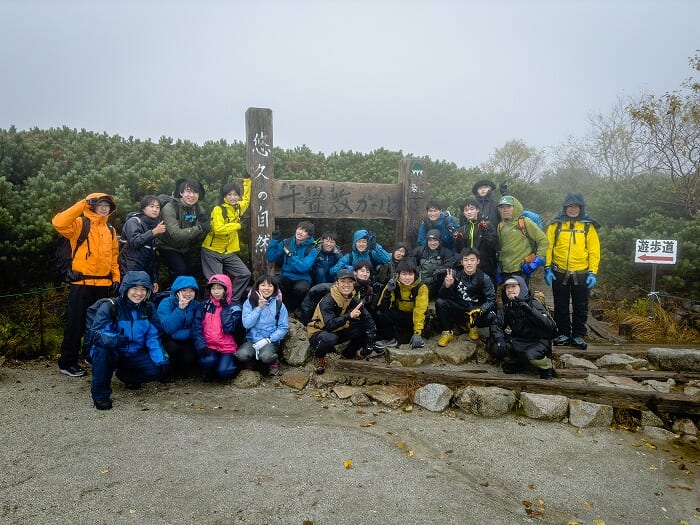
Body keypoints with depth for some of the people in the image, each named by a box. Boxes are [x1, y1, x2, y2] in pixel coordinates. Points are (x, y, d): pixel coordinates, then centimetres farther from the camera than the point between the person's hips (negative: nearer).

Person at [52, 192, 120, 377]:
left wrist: (116, 276, 9)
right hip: (82, 283, -6)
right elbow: (59, 223, -23)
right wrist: (82, 204, -20)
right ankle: (67, 362, 8)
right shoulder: (80, 224, -3)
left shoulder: (110, 230, 15)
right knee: (76, 323, -1)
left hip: (103, 284, 6)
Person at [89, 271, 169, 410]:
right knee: (101, 347, -36)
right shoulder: (110, 307, -16)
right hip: (112, 354, -4)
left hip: (135, 355, 4)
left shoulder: (148, 308, -2)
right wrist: (115, 339, -49)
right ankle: (100, 393, -16)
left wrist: (161, 361, -17)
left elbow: (153, 338, -3)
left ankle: (127, 376, 15)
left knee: (158, 369, -19)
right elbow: (98, 334, -26)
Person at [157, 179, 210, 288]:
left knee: (198, 268, 2)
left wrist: (204, 222, -29)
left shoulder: (197, 209, -5)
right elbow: (175, 234, -35)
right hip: (168, 247, -6)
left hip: (186, 248, 6)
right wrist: (199, 228, -42)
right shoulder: (169, 209, -24)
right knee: (181, 270, -21)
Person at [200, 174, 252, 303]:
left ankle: (232, 301, 8)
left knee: (245, 274, -2)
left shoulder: (238, 207, 6)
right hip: (212, 252, -6)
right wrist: (237, 225, -17)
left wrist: (247, 180, 25)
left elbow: (246, 200, 29)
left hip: (229, 253, 6)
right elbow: (218, 229, -28)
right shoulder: (218, 210, -14)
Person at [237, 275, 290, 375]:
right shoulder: (249, 303, 3)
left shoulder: (279, 305, 1)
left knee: (266, 357, -33)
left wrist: (267, 340, -14)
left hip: (271, 341, -1)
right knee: (241, 355, -29)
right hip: (251, 339, 1)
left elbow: (283, 328, -3)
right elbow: (247, 324, -8)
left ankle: (274, 362, 3)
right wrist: (259, 307, -12)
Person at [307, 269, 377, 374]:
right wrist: (349, 316, -50)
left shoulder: (354, 300, -7)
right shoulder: (327, 301, -25)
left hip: (338, 332, 6)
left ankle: (349, 352, 11)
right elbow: (329, 325, -37)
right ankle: (320, 356, -6)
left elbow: (368, 320, -11)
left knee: (365, 328, -11)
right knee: (330, 338, -41)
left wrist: (369, 344, -20)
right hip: (318, 333, -5)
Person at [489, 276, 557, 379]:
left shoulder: (533, 304, -15)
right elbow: (496, 324, -3)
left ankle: (546, 367, -2)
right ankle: (513, 362, 8)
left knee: (531, 355, -36)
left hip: (537, 341, -5)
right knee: (493, 344, -16)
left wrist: (528, 309, -40)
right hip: (518, 340, 5)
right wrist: (499, 340, -24)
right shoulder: (507, 306, 1)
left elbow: (549, 326, -28)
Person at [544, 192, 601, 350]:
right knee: (560, 307, 9)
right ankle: (564, 334, 22)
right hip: (559, 273, 0)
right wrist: (547, 267, -6)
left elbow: (594, 250, 0)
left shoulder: (588, 226, 3)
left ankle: (578, 335, 20)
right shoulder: (556, 224, 3)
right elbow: (548, 246, 1)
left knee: (580, 308, 8)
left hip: (581, 274, 0)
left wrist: (593, 272, -6)